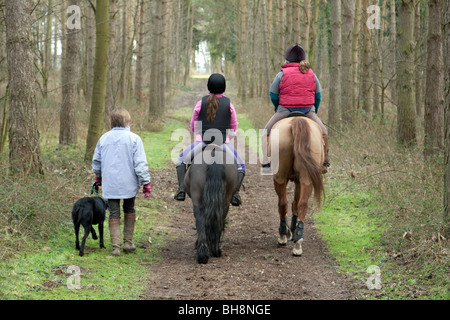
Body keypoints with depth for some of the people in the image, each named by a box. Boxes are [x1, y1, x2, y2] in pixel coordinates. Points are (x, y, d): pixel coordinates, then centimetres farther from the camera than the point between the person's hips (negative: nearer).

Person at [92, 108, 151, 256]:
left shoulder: (104, 138, 3)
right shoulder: (134, 139, -8)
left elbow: (96, 161, 14)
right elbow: (140, 163, -11)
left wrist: (98, 177, 30)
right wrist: (146, 182, -5)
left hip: (110, 184, 1)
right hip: (129, 183, -1)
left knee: (114, 214, 4)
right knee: (129, 210, 19)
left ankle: (116, 246, -2)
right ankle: (128, 242, 20)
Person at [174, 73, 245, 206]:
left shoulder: (201, 103, 1)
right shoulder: (229, 104, 2)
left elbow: (193, 126, 11)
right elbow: (234, 129, 9)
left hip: (202, 141, 0)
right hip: (223, 143, 0)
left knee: (181, 159, 24)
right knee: (240, 166, 20)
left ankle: (181, 190, 9)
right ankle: (235, 193, 0)